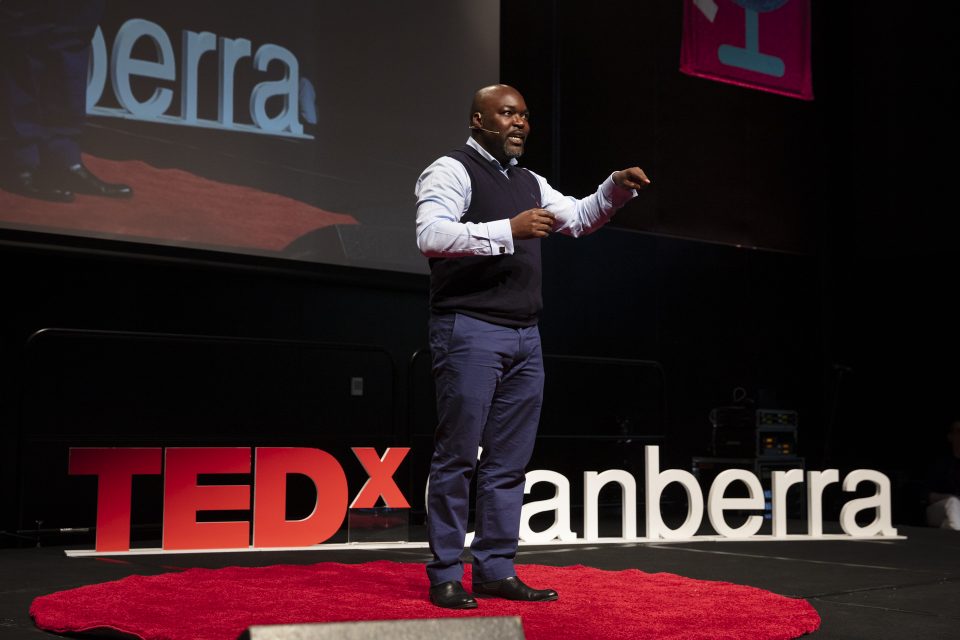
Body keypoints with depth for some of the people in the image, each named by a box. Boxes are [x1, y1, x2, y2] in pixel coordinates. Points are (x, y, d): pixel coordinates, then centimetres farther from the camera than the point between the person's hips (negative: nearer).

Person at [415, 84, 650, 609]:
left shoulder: (530, 183, 20)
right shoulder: (451, 171, -4)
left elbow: (577, 218, 29)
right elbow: (430, 236, -19)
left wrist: (615, 189, 11)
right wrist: (508, 230, -25)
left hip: (524, 336, 8)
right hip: (470, 330, -8)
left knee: (509, 462, 8)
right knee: (457, 456, -4)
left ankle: (495, 570, 15)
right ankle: (445, 576, 3)